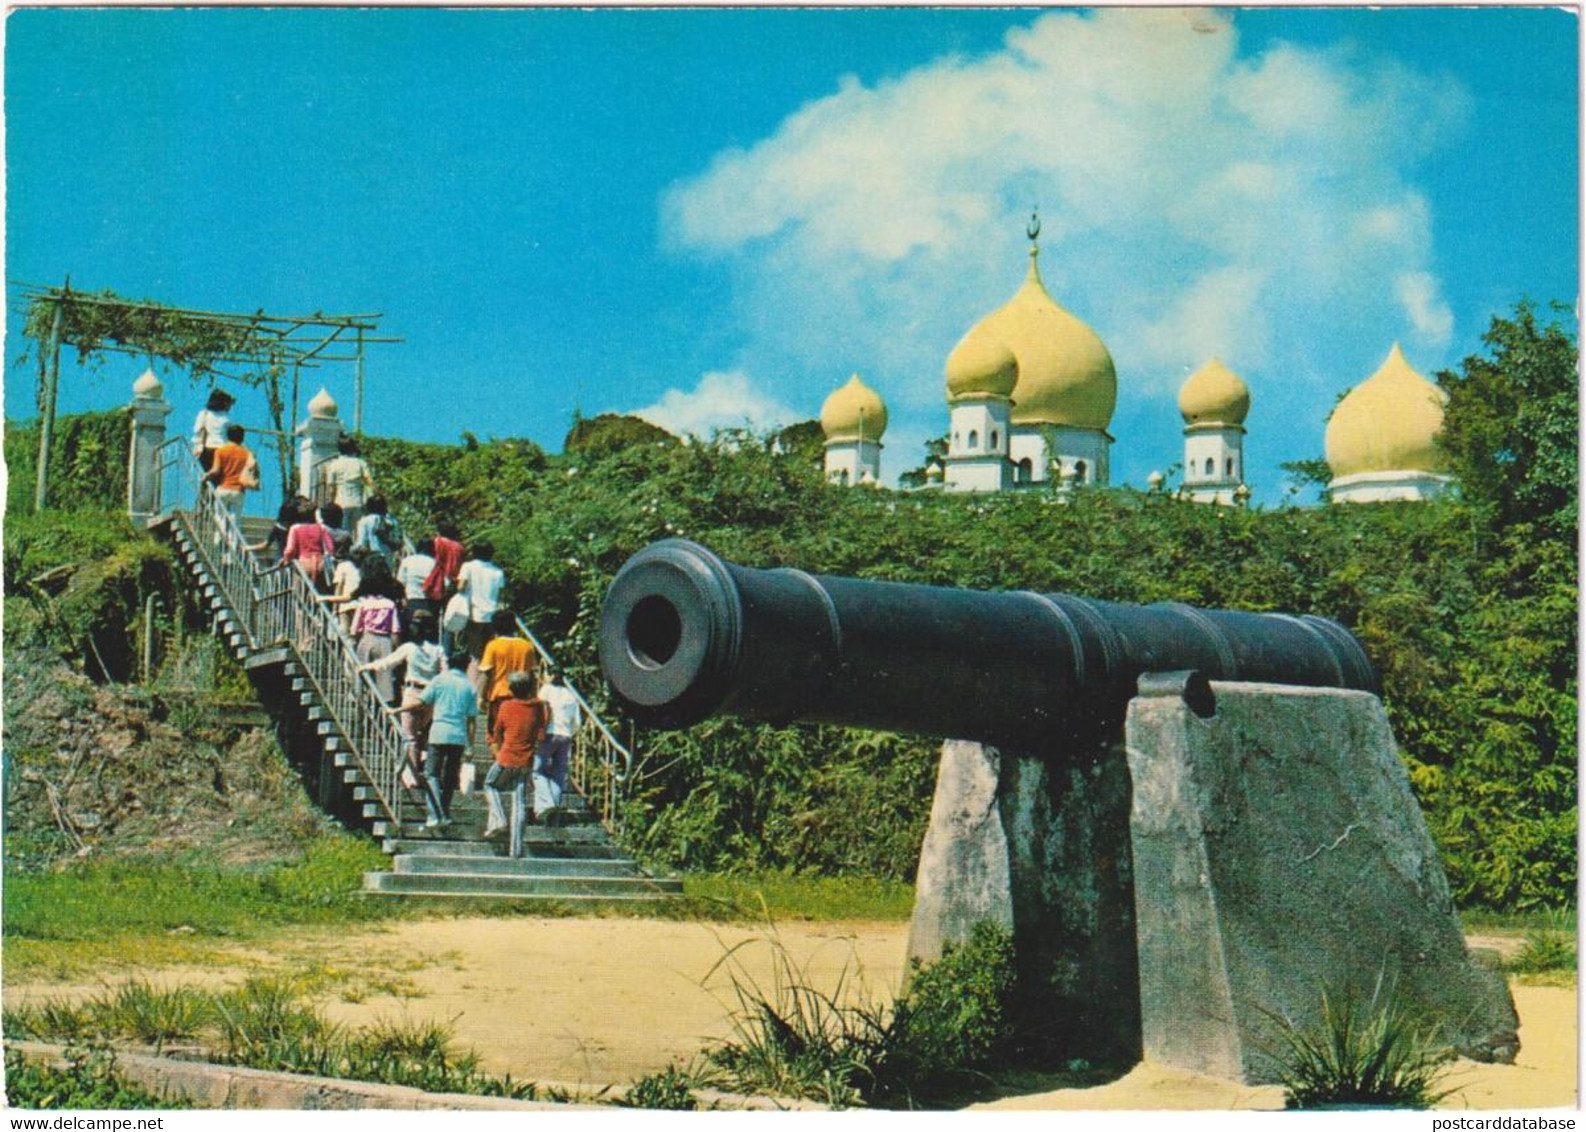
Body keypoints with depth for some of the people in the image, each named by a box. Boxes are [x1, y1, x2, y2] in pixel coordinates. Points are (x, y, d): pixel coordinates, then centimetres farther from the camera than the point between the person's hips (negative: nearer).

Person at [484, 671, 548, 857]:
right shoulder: (538, 707, -1)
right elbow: (541, 736, 1)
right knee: (520, 803, 4)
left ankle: (498, 819, 4)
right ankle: (516, 848, 1)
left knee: (491, 785, 25)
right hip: (526, 762, 2)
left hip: (506, 759, -2)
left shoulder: (506, 707, -3)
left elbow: (496, 734, 8)